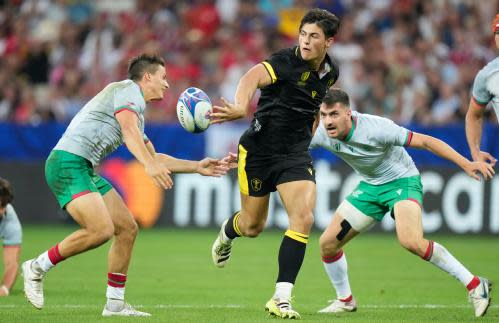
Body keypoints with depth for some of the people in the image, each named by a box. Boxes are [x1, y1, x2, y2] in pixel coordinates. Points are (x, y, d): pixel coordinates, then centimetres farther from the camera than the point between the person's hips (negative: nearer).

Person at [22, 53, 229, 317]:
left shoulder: (137, 110, 26)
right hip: (68, 163, -10)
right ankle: (37, 268, -8)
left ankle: (115, 303, 11)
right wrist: (149, 165, -39)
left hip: (85, 169, 10)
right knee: (102, 230, -24)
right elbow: (130, 131, -24)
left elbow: (155, 158, 34)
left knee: (127, 228, 7)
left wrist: (197, 167, 29)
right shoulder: (128, 90, -4)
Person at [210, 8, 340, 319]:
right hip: (259, 150, -4)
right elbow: (253, 78, -42)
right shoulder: (286, 61, -21)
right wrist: (242, 108, -62)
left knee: (303, 217, -17)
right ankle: (226, 234, 50)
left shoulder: (331, 72, 0)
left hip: (296, 154, 4)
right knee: (252, 226, 9)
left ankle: (282, 299, -12)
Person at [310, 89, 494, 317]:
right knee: (327, 244, 1)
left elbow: (424, 141, -25)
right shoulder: (321, 134, -14)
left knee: (411, 241, -31)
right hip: (370, 186, 6)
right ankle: (345, 300, 27)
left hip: (401, 180, -6)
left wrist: (466, 164, -28)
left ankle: (475, 285, -20)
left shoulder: (376, 128, -29)